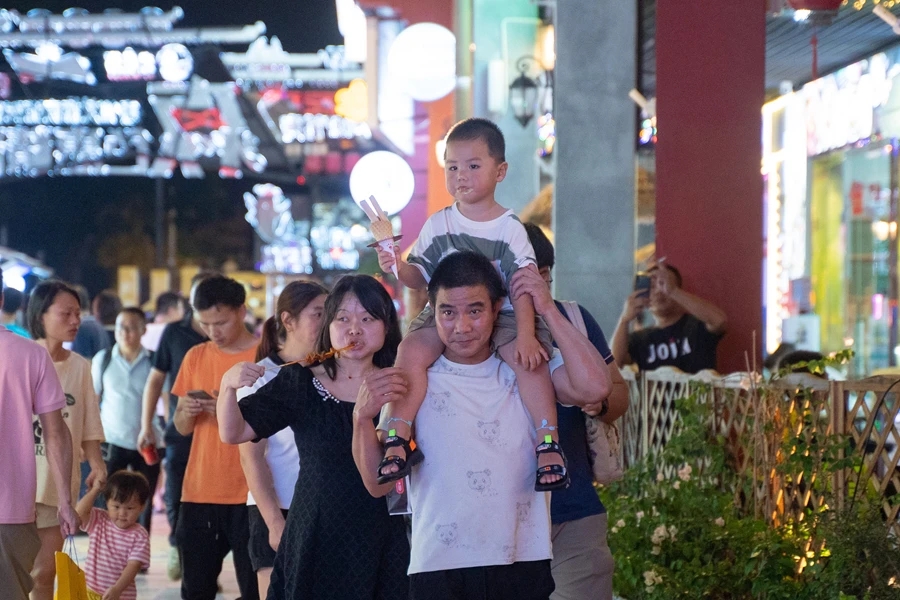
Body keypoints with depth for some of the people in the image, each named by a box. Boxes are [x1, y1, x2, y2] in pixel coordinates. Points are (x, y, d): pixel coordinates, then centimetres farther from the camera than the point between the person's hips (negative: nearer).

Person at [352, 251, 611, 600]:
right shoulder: (413, 382, 1)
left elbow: (594, 388, -14)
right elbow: (379, 484, -2)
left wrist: (547, 310, -7)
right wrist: (362, 418, -20)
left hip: (523, 564, 1)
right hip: (439, 568, -1)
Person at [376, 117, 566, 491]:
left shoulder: (509, 228, 0)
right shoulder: (438, 225, 8)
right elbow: (419, 276, 10)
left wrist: (526, 334, -20)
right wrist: (398, 267, -13)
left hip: (501, 315, -2)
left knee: (530, 359, -28)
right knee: (412, 350, -26)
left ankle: (550, 444, -22)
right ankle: (398, 439, -25)